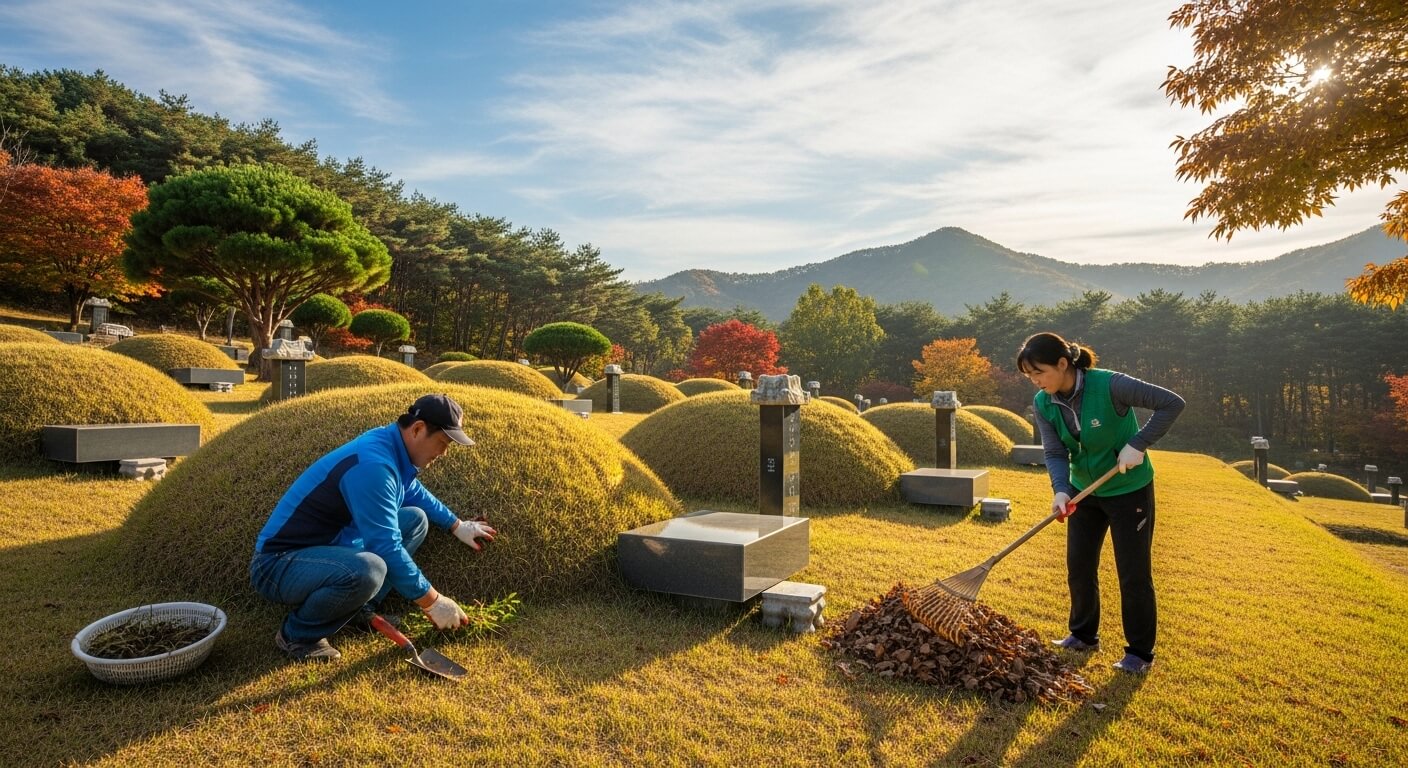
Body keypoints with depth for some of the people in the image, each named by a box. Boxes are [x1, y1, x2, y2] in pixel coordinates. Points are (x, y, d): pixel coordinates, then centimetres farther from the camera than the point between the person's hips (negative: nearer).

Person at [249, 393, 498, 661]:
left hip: (328, 545, 10)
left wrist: (457, 525, 25)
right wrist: (432, 602, -19)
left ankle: (362, 608, 5)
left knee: (415, 519, 8)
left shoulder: (389, 444, 1)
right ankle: (297, 634, -8)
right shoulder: (372, 465, -28)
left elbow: (414, 492, 23)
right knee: (367, 569, -38)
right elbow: (387, 548, -27)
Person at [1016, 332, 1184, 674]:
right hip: (1084, 491, 5)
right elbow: (1055, 453, -13)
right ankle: (1083, 635, 31)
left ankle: (1140, 652, 20)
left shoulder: (1109, 385, -27)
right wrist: (1061, 490, -30)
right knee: (1078, 567, 11)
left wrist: (1137, 444, -29)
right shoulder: (1043, 404, -11)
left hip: (1128, 490, -5)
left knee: (1133, 574, 3)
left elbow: (1172, 403, -23)